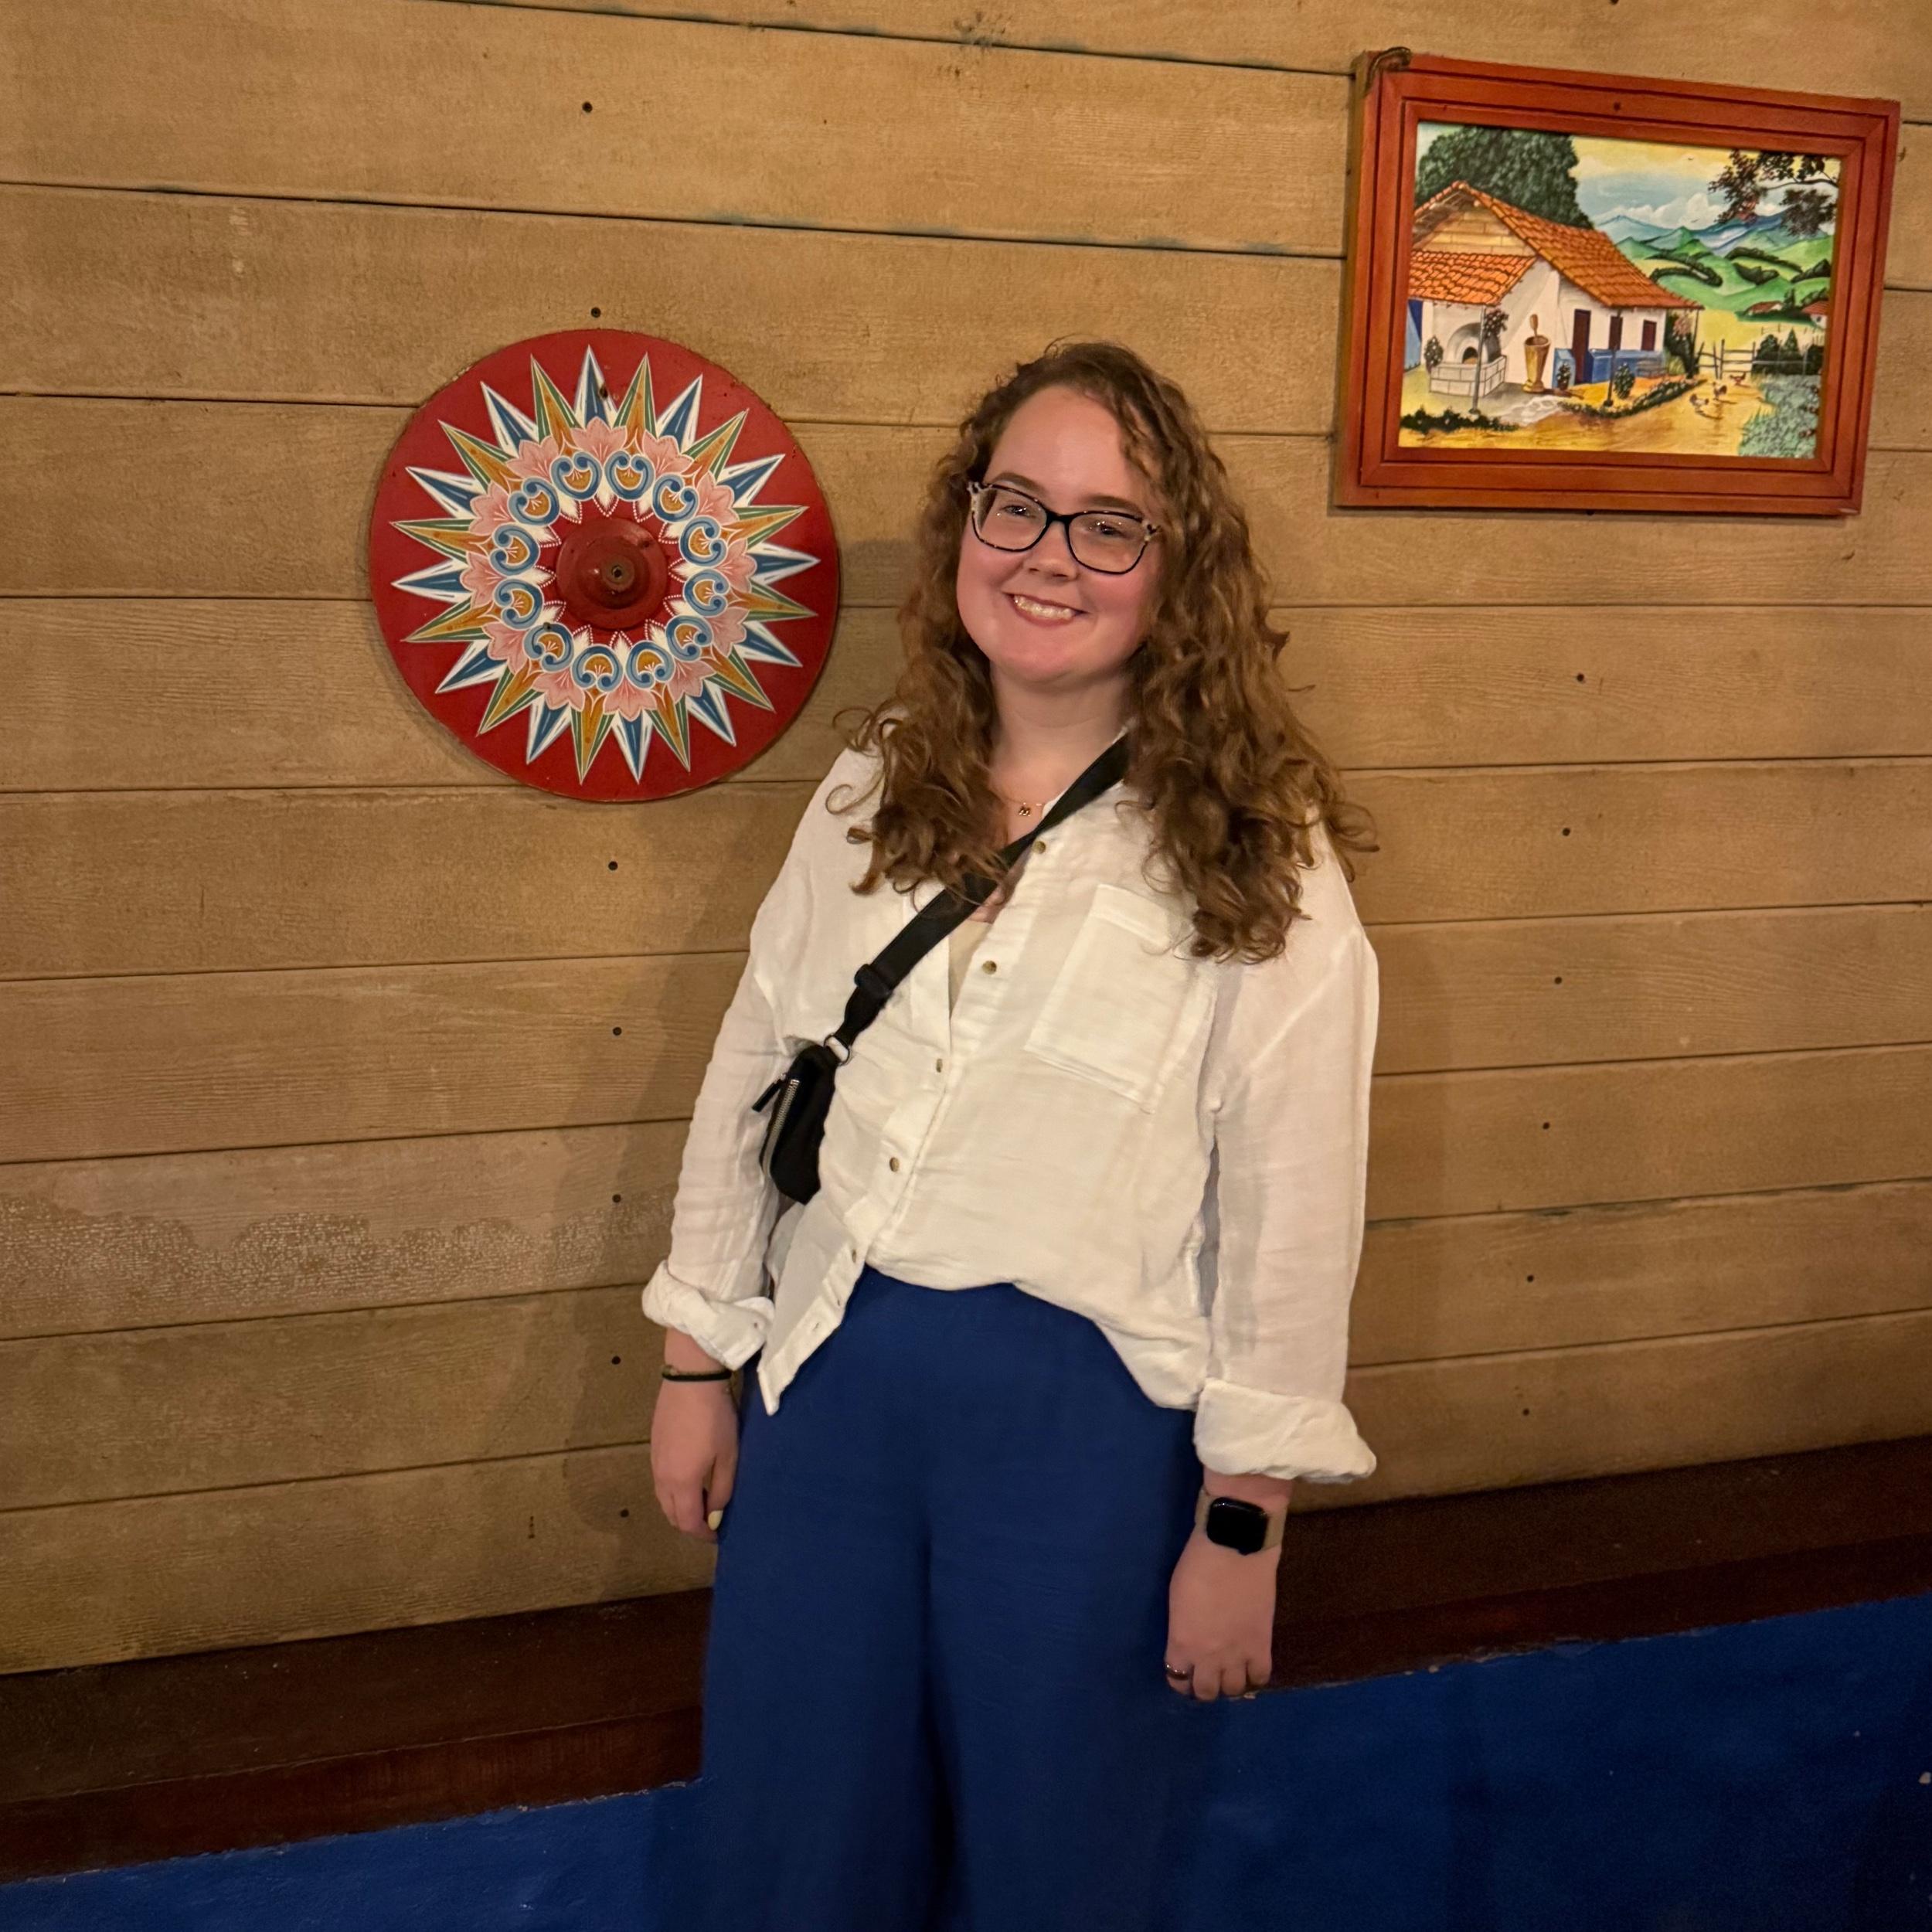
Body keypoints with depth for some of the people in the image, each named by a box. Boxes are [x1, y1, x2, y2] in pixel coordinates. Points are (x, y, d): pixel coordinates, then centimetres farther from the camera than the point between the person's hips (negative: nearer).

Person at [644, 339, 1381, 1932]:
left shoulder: (1258, 858, -10)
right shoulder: (871, 798, 4)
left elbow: (1293, 1205, -10)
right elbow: (749, 1081, 8)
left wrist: (1242, 1525, -9)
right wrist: (696, 1366, 10)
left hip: (1088, 1424, -3)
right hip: (828, 1383, 4)